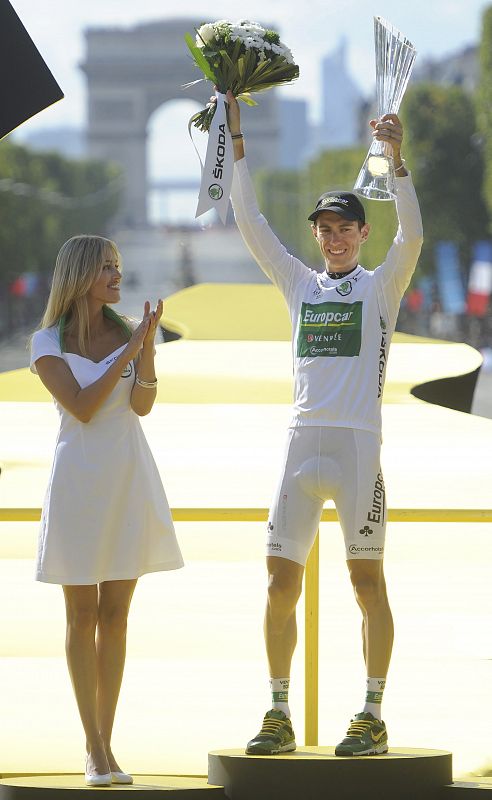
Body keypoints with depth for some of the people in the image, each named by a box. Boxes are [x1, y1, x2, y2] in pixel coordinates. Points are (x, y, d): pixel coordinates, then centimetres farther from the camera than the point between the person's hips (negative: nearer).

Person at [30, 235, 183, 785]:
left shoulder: (125, 332, 6)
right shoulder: (47, 342, -2)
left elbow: (142, 404, -6)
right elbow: (81, 407, -13)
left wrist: (148, 346, -20)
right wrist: (127, 351, -14)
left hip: (130, 479, 3)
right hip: (80, 478, -3)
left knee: (115, 614, 5)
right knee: (82, 615, 0)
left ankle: (105, 745, 10)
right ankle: (94, 749, 3)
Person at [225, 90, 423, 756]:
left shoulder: (382, 285, 6)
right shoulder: (300, 283, 16)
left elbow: (411, 234, -12)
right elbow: (250, 222, 14)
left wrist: (396, 157, -21)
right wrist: (237, 140, 9)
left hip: (358, 443, -4)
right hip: (301, 442, 4)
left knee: (367, 579, -2)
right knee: (281, 582, 2)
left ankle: (372, 718, 2)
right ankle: (279, 717, 8)